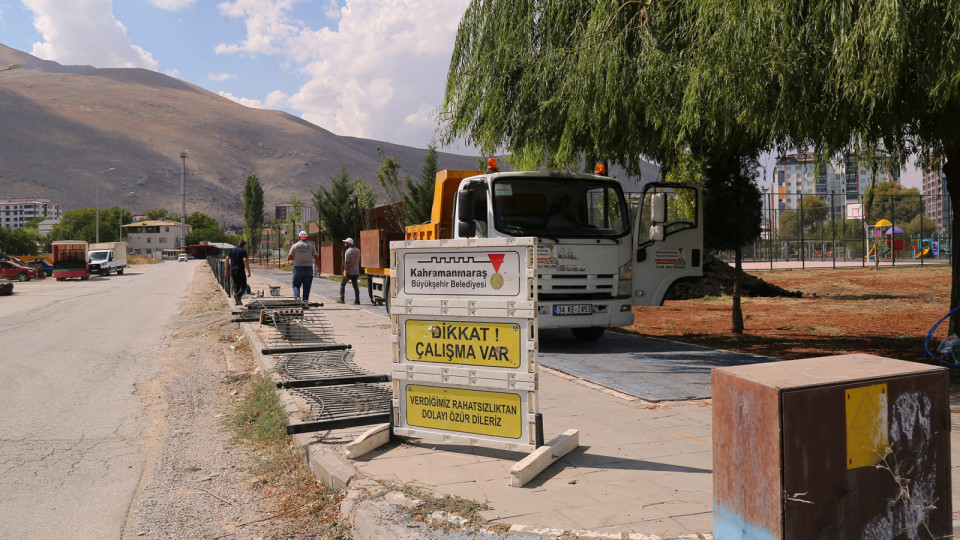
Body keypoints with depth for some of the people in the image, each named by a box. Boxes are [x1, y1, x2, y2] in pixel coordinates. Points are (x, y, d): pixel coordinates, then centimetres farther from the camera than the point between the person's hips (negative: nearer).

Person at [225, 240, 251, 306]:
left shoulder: (232, 250, 12)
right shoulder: (243, 251, -6)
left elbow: (227, 259, 8)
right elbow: (245, 260, -18)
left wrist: (227, 269, 13)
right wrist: (249, 272, -17)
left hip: (232, 271, 6)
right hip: (240, 270, -6)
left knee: (236, 286, 13)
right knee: (243, 286, 0)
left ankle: (238, 301, 8)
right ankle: (237, 295, -26)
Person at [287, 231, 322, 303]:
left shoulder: (295, 246, 1)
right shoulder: (311, 246, 1)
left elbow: (289, 258, 0)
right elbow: (316, 258, -2)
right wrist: (319, 268, 7)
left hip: (298, 268, 0)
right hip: (308, 268, 0)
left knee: (296, 285, 10)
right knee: (307, 286, 5)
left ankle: (297, 296, -13)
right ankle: (305, 299, -1)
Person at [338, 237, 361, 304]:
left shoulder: (348, 251, -13)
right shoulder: (357, 250, 10)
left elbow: (347, 262, -18)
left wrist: (345, 272, -18)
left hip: (349, 272, -6)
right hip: (356, 272, 6)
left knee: (342, 284, 7)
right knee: (355, 286, 6)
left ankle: (341, 299, 5)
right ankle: (357, 300, 1)